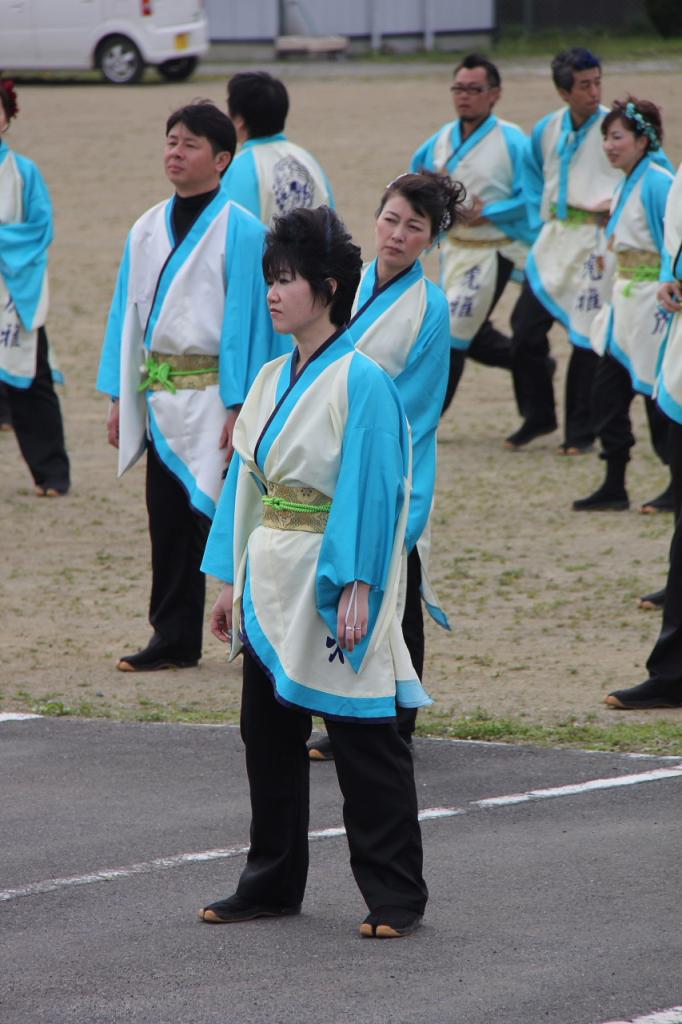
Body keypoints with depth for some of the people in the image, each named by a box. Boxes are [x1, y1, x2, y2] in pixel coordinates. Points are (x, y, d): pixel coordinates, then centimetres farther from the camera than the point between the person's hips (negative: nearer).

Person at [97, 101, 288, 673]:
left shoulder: (240, 232, -8)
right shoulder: (148, 230, 10)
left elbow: (245, 320, -10)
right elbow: (128, 315, 14)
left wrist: (237, 407, -15)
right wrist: (120, 398, 9)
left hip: (213, 399, -6)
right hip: (159, 398, 6)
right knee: (168, 523, 8)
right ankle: (175, 639, 16)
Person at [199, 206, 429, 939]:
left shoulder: (360, 382, -12)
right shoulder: (273, 380, 11)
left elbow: (372, 492, -15)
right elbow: (245, 481, 14)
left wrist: (357, 588, -20)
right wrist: (231, 581, 12)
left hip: (333, 587, -8)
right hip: (271, 588, 8)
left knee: (365, 746, -3)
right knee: (268, 737, 12)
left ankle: (394, 898, 4)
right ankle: (271, 885, 23)